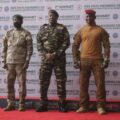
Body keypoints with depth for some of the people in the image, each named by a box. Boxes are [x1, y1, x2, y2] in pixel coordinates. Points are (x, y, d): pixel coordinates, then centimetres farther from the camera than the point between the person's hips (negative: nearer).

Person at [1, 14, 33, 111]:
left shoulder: (26, 34, 0)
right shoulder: (8, 33, 13)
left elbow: (30, 49, -4)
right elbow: (4, 48, 13)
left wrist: (27, 62, -12)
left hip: (21, 63, -4)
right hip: (9, 63, 4)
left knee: (22, 83, -1)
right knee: (9, 84, 6)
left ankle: (21, 104, 7)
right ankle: (10, 104, 15)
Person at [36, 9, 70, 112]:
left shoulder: (62, 28, 3)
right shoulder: (43, 28, 11)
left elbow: (66, 43, -5)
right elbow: (38, 42, 5)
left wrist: (55, 54, -13)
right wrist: (45, 54, -9)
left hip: (59, 58, -2)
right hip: (45, 58, 3)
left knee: (60, 81, 1)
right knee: (43, 81, 3)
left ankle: (62, 104, 10)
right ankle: (44, 104, 13)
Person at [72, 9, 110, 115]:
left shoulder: (101, 30, 4)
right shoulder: (81, 31, 9)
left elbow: (106, 46, 2)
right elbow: (75, 46, 9)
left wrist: (106, 60, -7)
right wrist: (75, 60, 0)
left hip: (97, 60, -1)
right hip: (84, 61, 2)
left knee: (100, 83, -2)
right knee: (83, 84, 5)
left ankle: (100, 107, 6)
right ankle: (83, 106, 14)